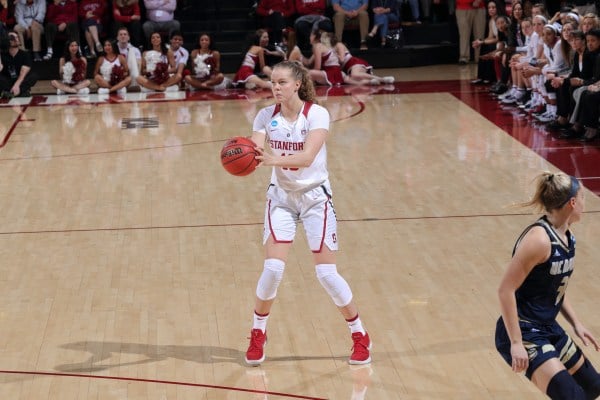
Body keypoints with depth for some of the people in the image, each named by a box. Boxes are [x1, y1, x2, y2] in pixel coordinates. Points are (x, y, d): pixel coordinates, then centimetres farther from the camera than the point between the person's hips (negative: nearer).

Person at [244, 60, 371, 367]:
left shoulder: (317, 114, -16)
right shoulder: (267, 116, -5)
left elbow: (307, 156, -31)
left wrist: (273, 159, -48)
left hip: (315, 198, -2)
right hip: (281, 197, 2)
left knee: (327, 274, -3)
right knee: (273, 269, -10)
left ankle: (360, 337, 15)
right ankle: (257, 336, 11)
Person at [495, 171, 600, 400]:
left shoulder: (566, 237, 5)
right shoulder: (539, 239, -23)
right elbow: (506, 290, -24)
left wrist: (576, 324, 14)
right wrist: (516, 343, -25)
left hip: (548, 328, 10)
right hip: (522, 331, -10)